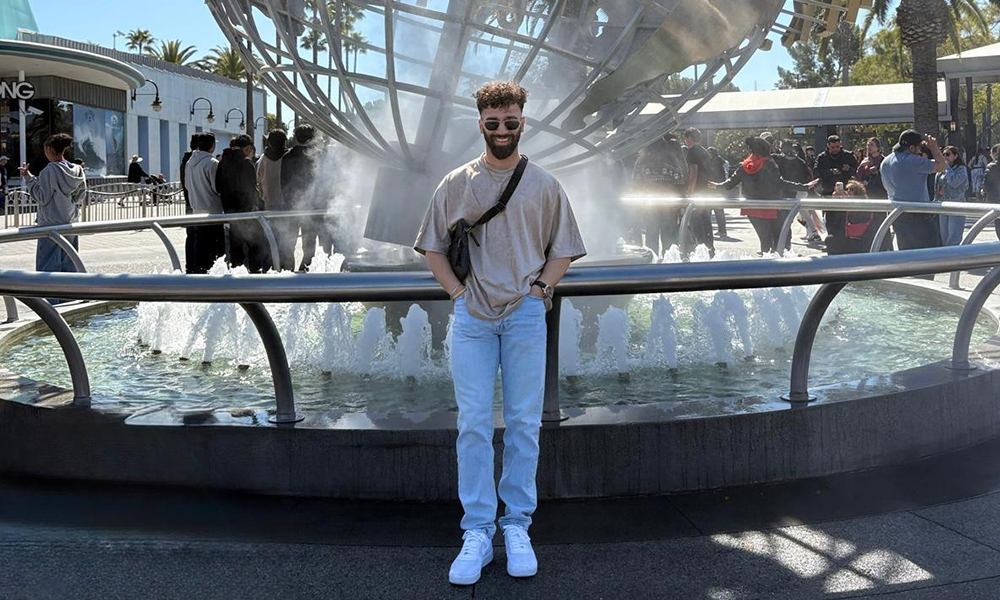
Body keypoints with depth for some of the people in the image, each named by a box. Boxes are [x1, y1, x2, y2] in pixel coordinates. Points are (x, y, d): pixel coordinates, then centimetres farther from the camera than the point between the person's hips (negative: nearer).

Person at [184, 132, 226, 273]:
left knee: (200, 241, 13)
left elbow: (187, 184, 15)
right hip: (212, 210, -7)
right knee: (217, 245, -2)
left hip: (196, 208, 7)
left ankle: (198, 269, 15)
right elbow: (217, 187, -16)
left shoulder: (189, 162, 7)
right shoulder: (212, 163, -16)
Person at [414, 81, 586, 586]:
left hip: (525, 316, 1)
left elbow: (562, 250, 14)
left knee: (524, 423, 3)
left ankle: (517, 526, 15)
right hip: (471, 316, 0)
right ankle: (477, 533, 5)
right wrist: (458, 291, -1)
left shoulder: (544, 185, 9)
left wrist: (540, 287, -1)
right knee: (473, 424, -2)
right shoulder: (456, 184, 8)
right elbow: (433, 248, 12)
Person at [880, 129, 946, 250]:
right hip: (918, 215, -8)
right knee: (931, 252, -1)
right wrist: (934, 147, 2)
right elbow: (940, 166, -11)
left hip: (897, 213, 8)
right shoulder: (913, 161, -18)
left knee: (905, 250, 12)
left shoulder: (885, 162, 9)